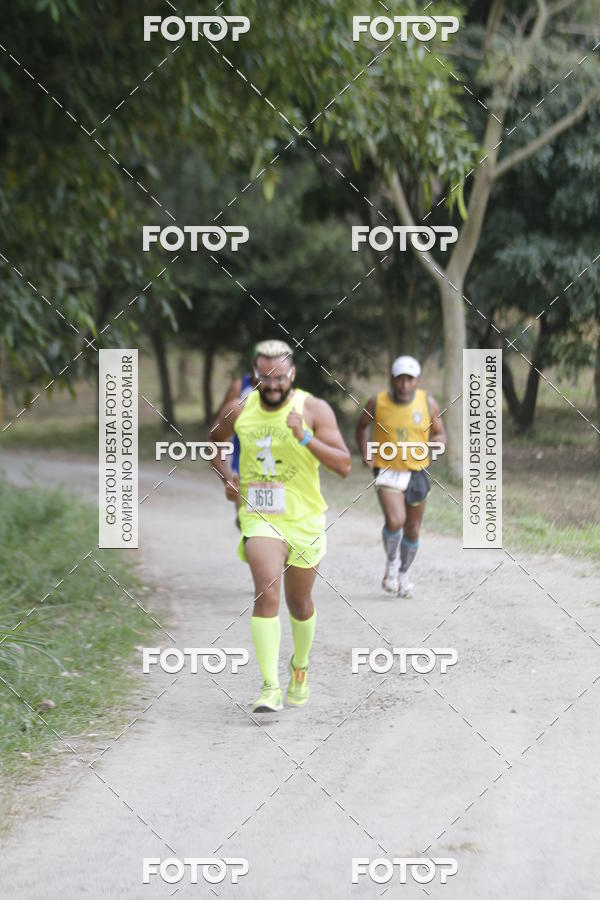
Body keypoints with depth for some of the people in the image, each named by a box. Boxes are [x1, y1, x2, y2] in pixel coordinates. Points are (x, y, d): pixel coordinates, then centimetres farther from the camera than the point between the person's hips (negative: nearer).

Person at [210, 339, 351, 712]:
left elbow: (344, 465, -16)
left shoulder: (314, 410, -10)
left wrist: (305, 438, -29)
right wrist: (227, 476, 3)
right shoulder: (240, 410, -2)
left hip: (304, 520, 0)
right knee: (267, 593, -21)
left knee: (299, 603, 15)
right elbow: (215, 441, 20)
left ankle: (300, 666, 44)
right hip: (259, 518, 0)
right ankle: (270, 687, -23)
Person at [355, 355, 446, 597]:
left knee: (412, 529, 12)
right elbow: (362, 427, 11)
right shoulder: (377, 403, -8)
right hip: (387, 471, -2)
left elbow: (440, 434, 5)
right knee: (395, 521, -23)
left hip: (416, 472, 2)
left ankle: (403, 574, 35)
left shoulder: (428, 403, -5)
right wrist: (365, 453, -3)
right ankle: (391, 562, 6)